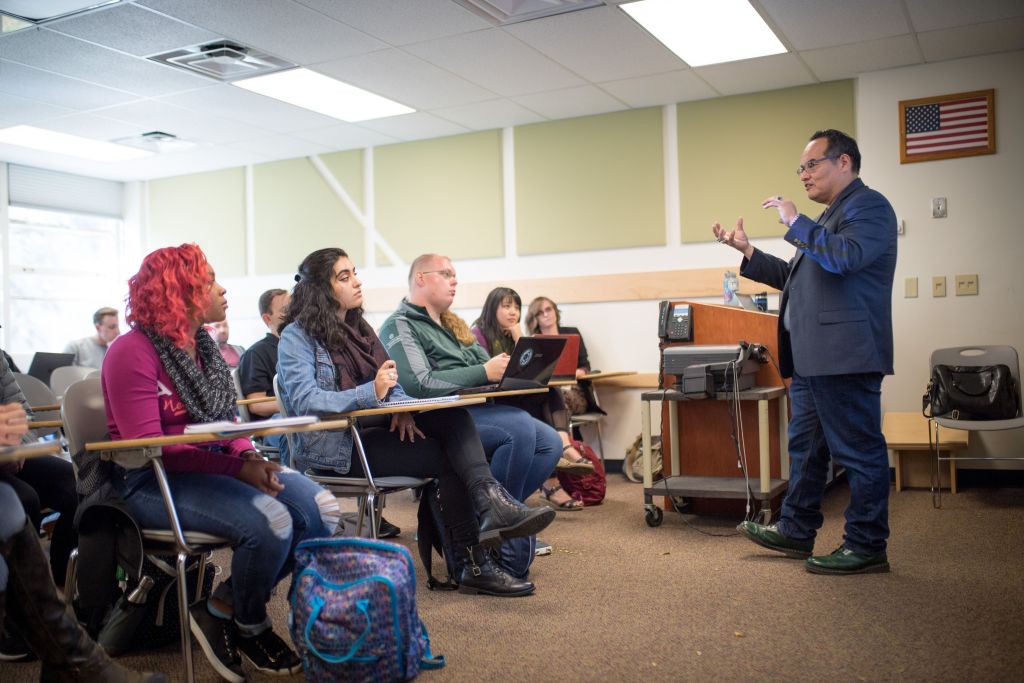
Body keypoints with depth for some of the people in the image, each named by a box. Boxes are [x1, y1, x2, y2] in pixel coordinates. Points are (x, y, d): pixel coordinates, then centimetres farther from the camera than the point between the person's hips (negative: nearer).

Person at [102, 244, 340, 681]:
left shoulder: (203, 346, 12)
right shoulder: (133, 352, -13)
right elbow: (147, 447, -19)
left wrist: (249, 457, -10)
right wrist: (236, 469, -25)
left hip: (212, 468, 8)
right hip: (150, 482, -8)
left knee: (320, 510, -12)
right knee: (269, 520, -30)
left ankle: (225, 607, -1)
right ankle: (248, 625, 0)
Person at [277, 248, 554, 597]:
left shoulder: (358, 328, 18)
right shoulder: (297, 336, -6)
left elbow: (390, 383, 16)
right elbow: (304, 401, -21)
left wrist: (401, 408, -9)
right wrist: (372, 392, -32)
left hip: (370, 428, 7)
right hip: (332, 446, -6)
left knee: (452, 416, -21)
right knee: (448, 457, -19)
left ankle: (490, 501, -36)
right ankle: (471, 564, -17)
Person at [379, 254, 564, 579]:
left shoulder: (452, 325, 27)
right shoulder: (400, 325, -1)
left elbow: (482, 364, 23)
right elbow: (419, 384, -16)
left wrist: (505, 368, -2)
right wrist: (485, 372, -18)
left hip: (475, 409, 8)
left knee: (550, 443, -10)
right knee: (520, 428, -28)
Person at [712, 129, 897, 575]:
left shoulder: (868, 206, -7)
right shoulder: (831, 216, 23)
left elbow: (845, 257, -26)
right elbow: (796, 278, 25)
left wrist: (795, 222, -17)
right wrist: (747, 252, 18)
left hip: (844, 355, -11)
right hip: (812, 357, 11)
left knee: (858, 451, -2)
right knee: (805, 446, 17)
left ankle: (867, 546, 8)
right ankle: (796, 531, 28)